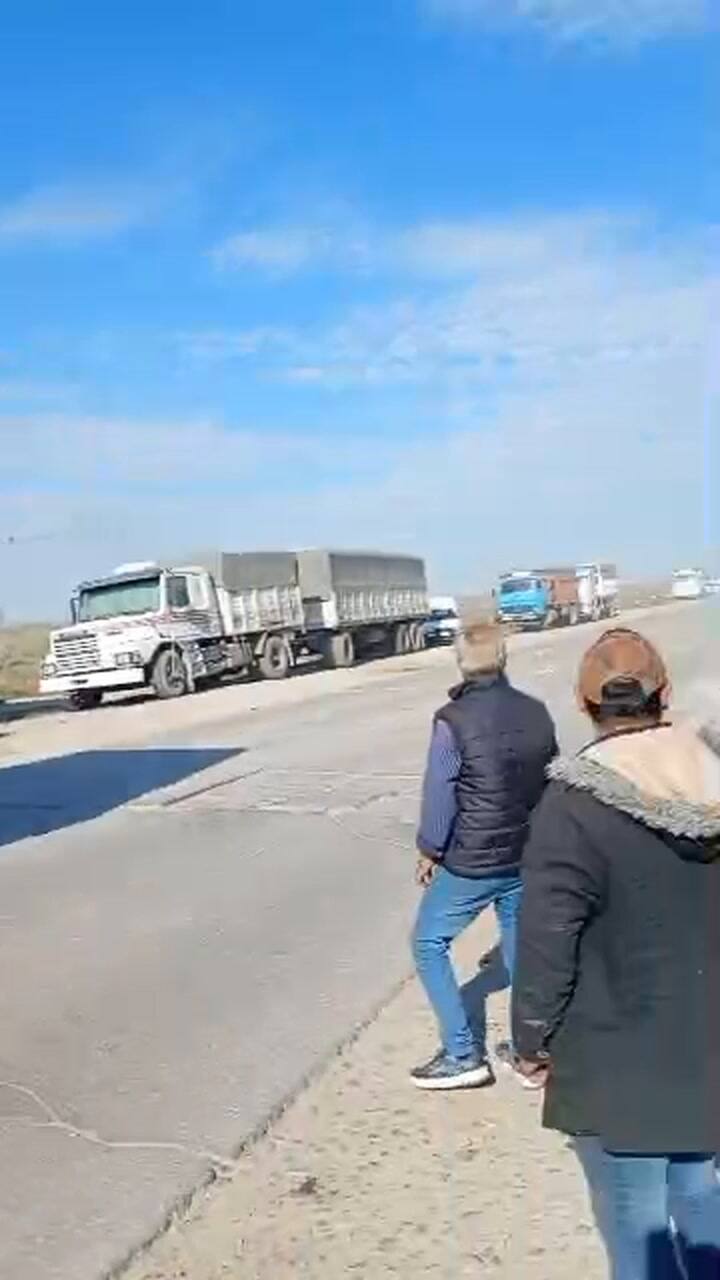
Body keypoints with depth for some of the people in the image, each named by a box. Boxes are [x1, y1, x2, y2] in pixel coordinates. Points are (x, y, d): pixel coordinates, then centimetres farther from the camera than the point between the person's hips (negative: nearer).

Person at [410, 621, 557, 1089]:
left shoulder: (453, 720, -19)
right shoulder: (537, 713, -2)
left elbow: (440, 795, -14)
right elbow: (553, 783, 7)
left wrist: (429, 851, 1)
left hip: (469, 862, -5)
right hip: (526, 857, 6)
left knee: (429, 945, 11)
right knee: (521, 946, 20)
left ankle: (463, 1055, 11)